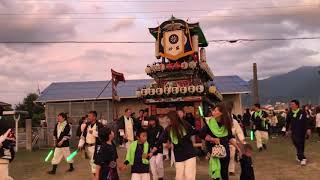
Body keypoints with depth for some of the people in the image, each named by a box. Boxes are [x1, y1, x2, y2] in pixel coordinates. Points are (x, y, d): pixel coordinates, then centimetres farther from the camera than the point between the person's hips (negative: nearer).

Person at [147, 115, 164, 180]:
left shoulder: (160, 128, -4)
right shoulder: (148, 129, 10)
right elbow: (147, 139, 11)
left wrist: (156, 146, -22)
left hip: (159, 149, -4)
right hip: (151, 149, 4)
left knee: (158, 162, -15)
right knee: (152, 164, 2)